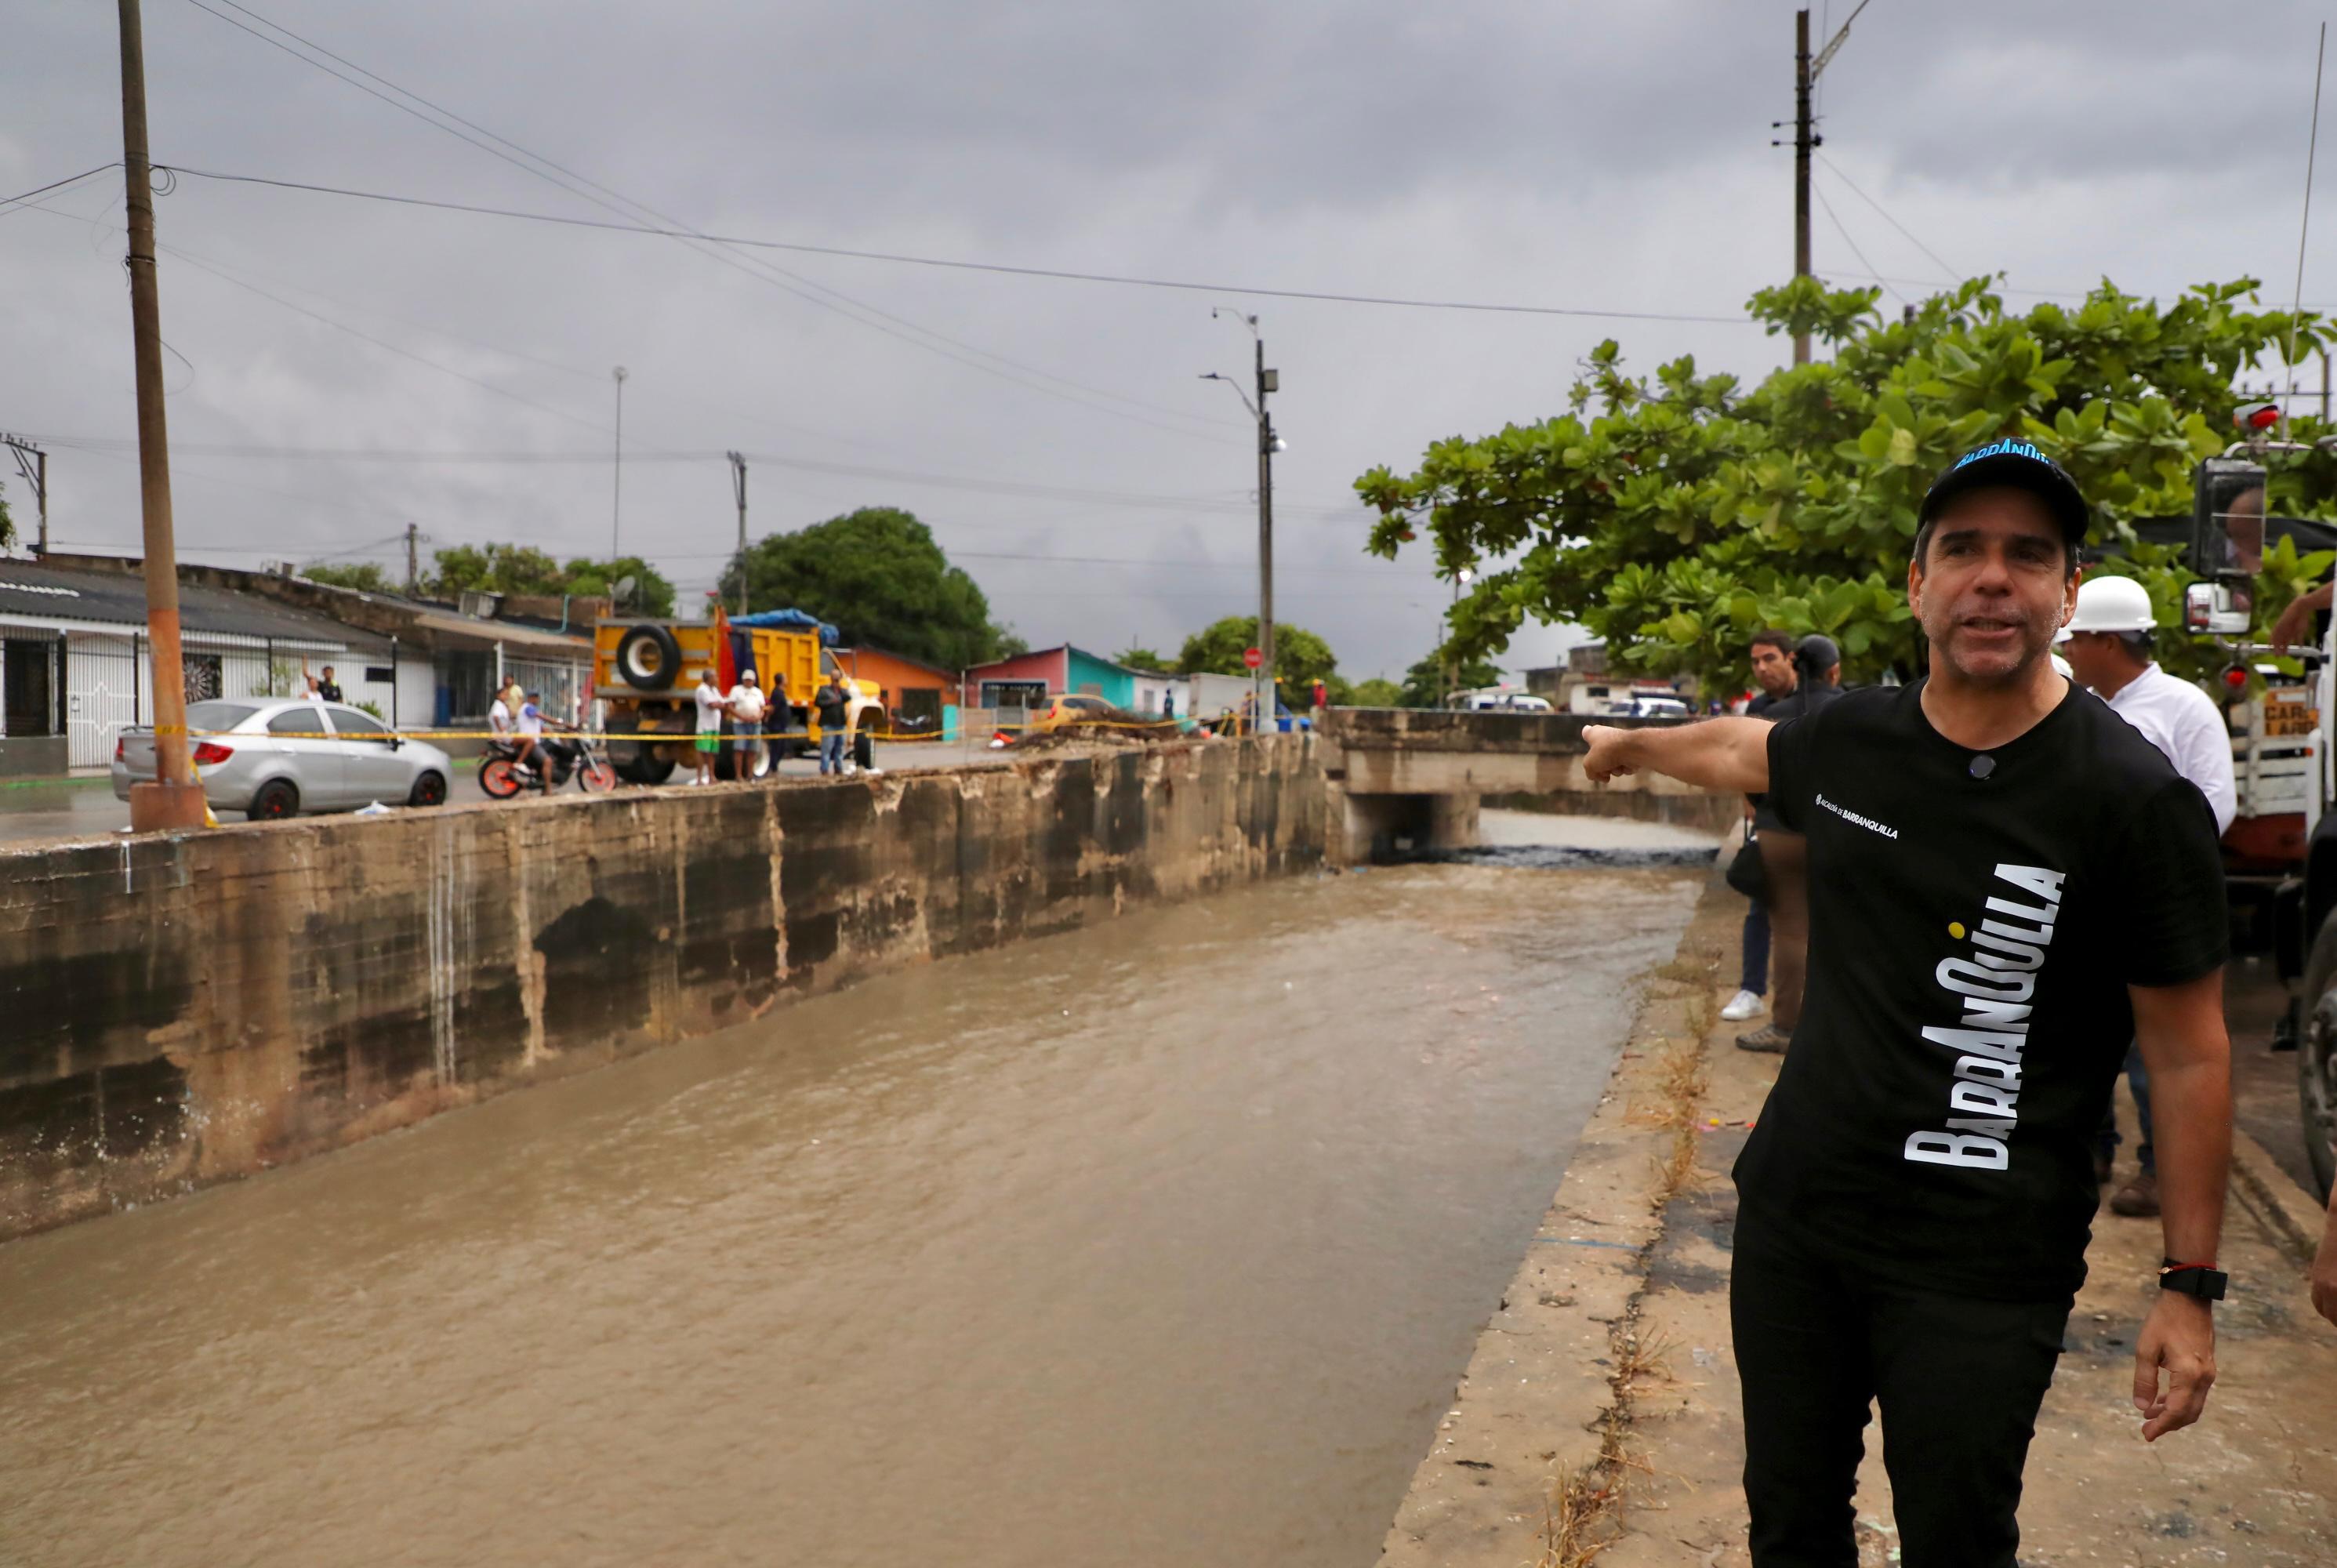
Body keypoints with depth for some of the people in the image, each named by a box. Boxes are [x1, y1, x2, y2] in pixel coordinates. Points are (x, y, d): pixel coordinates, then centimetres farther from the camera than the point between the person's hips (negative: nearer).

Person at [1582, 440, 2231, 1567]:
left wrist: (2190, 1287, -7)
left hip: (1980, 1265, -4)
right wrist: (1629, 744, 42)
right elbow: (1739, 748, 24)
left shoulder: (2136, 801, -13)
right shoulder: (1849, 742, 0)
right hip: (1793, 1218, 5)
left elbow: (2188, 1058, -8)